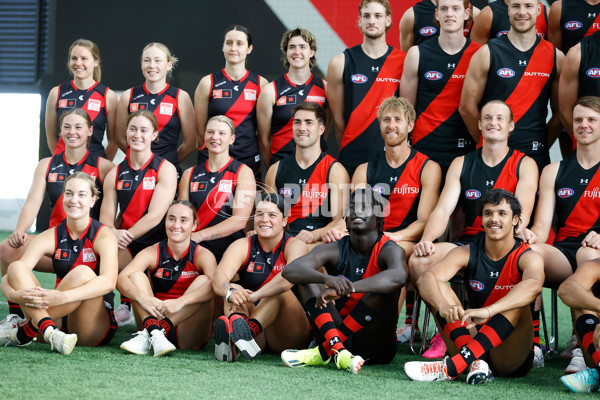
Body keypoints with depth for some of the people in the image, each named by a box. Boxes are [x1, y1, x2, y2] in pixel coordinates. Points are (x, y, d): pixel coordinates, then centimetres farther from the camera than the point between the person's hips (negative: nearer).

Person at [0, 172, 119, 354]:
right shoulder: (50, 237, 3)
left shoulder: (103, 236, -7)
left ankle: (24, 333, -24)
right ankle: (48, 331, -39)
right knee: (16, 267, -15)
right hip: (61, 322, 4)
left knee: (83, 273, -31)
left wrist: (62, 297, -41)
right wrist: (15, 295, -34)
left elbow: (109, 281, -27)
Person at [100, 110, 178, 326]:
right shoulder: (115, 173, 11)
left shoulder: (165, 169, -1)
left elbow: (155, 215, -10)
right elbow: (105, 218, 5)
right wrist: (113, 233, -18)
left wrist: (126, 234, -19)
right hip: (125, 245, 4)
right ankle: (125, 305, -1)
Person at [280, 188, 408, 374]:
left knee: (384, 289, -27)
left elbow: (398, 276, -34)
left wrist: (346, 288, -42)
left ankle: (322, 352, -27)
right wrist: (328, 279, -37)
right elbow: (290, 270, -16)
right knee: (309, 278, -10)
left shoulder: (388, 250, -8)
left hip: (376, 348, -3)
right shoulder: (335, 250, 1)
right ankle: (338, 352, -33)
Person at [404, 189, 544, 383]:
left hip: (512, 359, -3)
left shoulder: (527, 257, -7)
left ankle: (453, 367, -41)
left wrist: (488, 311, -49)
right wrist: (443, 306, -39)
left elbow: (534, 285, -32)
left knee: (518, 303, -30)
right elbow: (426, 279, -15)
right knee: (436, 289, -11)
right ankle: (477, 362, -32)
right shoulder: (466, 254, 3)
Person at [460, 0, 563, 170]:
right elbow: (467, 107, 1)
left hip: (537, 156, 2)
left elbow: (560, 112, 13)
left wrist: (542, 144, 5)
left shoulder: (555, 56, 7)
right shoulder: (487, 53, -1)